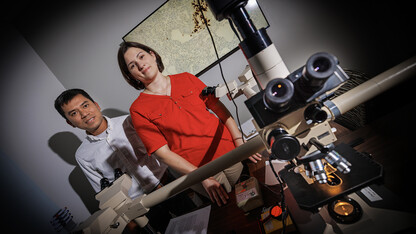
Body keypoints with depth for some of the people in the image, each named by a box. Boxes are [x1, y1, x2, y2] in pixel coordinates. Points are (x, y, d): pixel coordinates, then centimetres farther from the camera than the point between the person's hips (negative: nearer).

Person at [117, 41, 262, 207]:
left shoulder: (186, 79, 6)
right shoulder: (138, 110, -6)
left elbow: (218, 107, 5)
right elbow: (162, 153, -11)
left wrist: (240, 141, -7)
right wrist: (202, 178, -18)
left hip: (229, 151, 4)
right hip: (197, 167, -3)